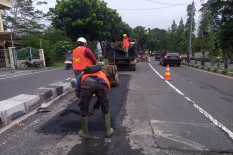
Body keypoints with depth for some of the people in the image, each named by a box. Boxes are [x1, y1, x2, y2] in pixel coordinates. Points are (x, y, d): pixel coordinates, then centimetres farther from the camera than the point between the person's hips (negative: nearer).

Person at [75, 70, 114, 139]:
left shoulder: (82, 75, 42)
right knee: (105, 107, 28)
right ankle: (108, 130, 38)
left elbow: (77, 93, 25)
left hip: (87, 83, -1)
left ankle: (85, 133, 38)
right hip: (102, 84, 2)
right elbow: (100, 98, 48)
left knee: (83, 108, 23)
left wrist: (83, 100, 42)